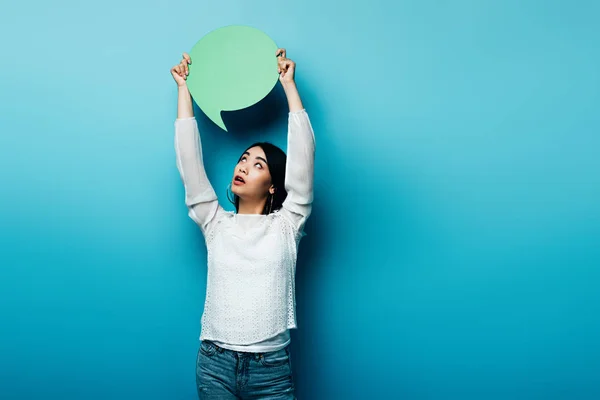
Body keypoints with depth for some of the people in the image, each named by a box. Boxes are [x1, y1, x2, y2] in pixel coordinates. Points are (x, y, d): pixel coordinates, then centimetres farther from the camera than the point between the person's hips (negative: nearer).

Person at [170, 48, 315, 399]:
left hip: (272, 368, -2)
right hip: (215, 364, 2)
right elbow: (189, 159, 6)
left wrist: (289, 84, 1)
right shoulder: (216, 224, 8)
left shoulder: (286, 225, 3)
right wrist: (184, 87, 10)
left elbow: (303, 154, -2)